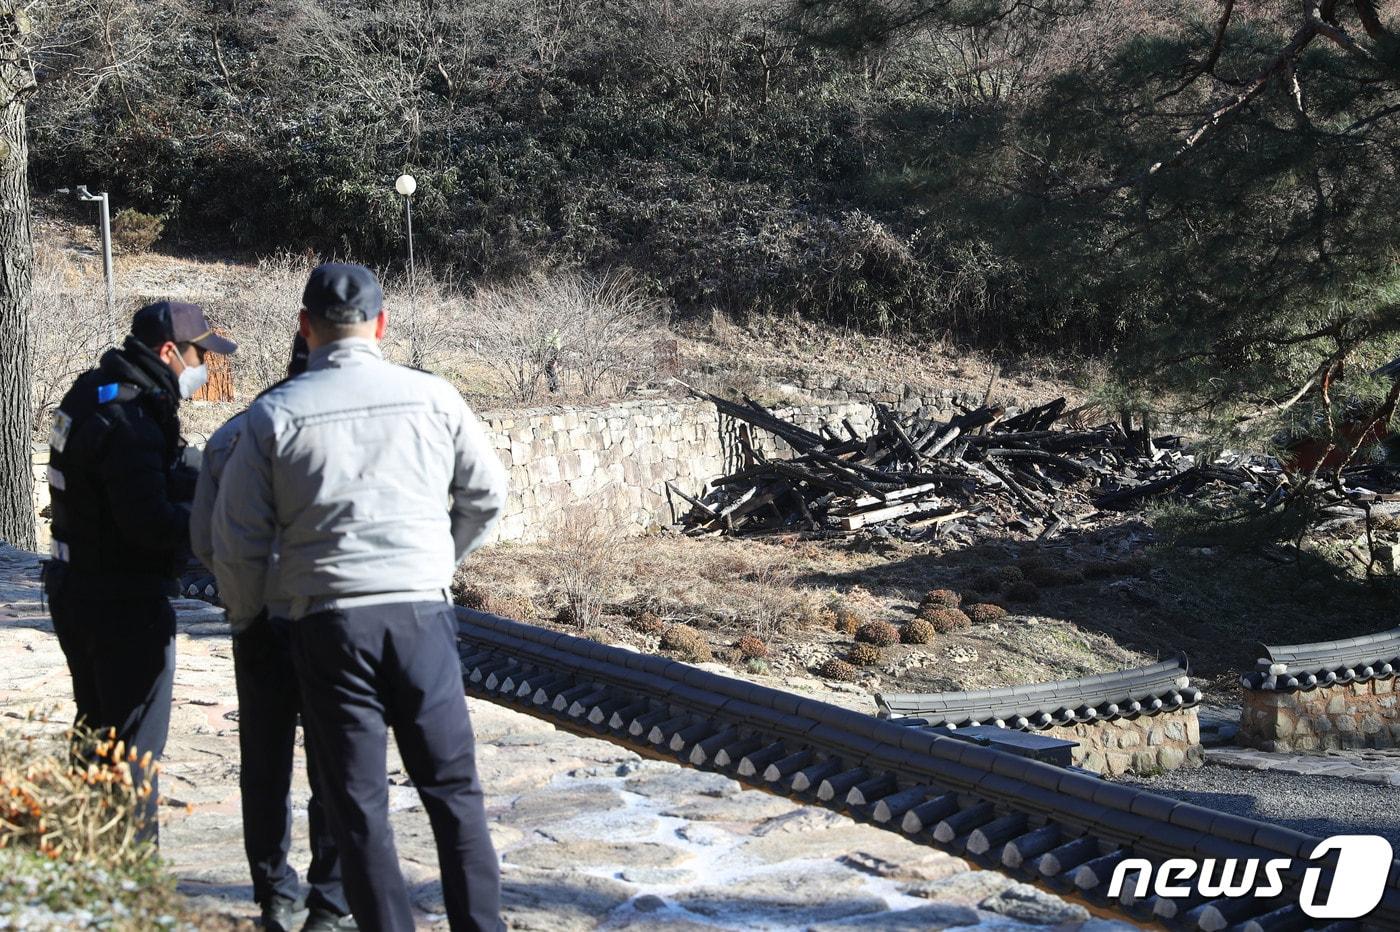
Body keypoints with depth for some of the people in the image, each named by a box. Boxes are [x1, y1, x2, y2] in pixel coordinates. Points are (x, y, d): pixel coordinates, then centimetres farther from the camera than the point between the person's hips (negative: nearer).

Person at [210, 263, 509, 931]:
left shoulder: (273, 415, -1)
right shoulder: (431, 397, 2)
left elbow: (237, 538, 2)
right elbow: (487, 495, 13)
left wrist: (243, 612, 21)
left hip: (328, 622, -1)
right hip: (422, 613, 1)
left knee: (358, 805, 8)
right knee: (454, 791, 12)